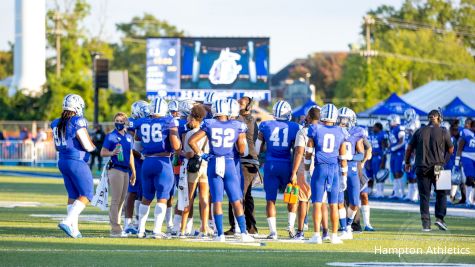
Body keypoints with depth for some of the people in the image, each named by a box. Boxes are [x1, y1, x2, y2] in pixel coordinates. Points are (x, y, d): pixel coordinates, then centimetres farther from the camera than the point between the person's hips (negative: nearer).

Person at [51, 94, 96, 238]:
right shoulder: (77, 122, -16)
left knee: (73, 195, 15)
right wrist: (92, 146, 6)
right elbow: (87, 146, -15)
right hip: (77, 162, -8)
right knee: (86, 195, -1)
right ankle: (67, 221, -15)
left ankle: (74, 228, 11)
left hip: (63, 162, 8)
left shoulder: (57, 124, 8)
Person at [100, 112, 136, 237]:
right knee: (116, 200, -8)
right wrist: (112, 153, -28)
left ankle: (116, 227, 18)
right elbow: (102, 152, -8)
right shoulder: (111, 136, -5)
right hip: (115, 169, -7)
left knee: (121, 200, 11)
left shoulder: (128, 137, 15)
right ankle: (116, 229, -9)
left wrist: (133, 172, 22)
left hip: (125, 170, 7)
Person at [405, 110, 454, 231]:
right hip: (438, 167, -2)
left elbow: (409, 148, 10)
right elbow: (451, 150, 7)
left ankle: (426, 223, 1)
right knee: (441, 193, 10)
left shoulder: (420, 131, 4)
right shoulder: (443, 132, -2)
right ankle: (440, 218, -5)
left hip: (422, 168, 2)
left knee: (424, 196, 5)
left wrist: (407, 162, 24)